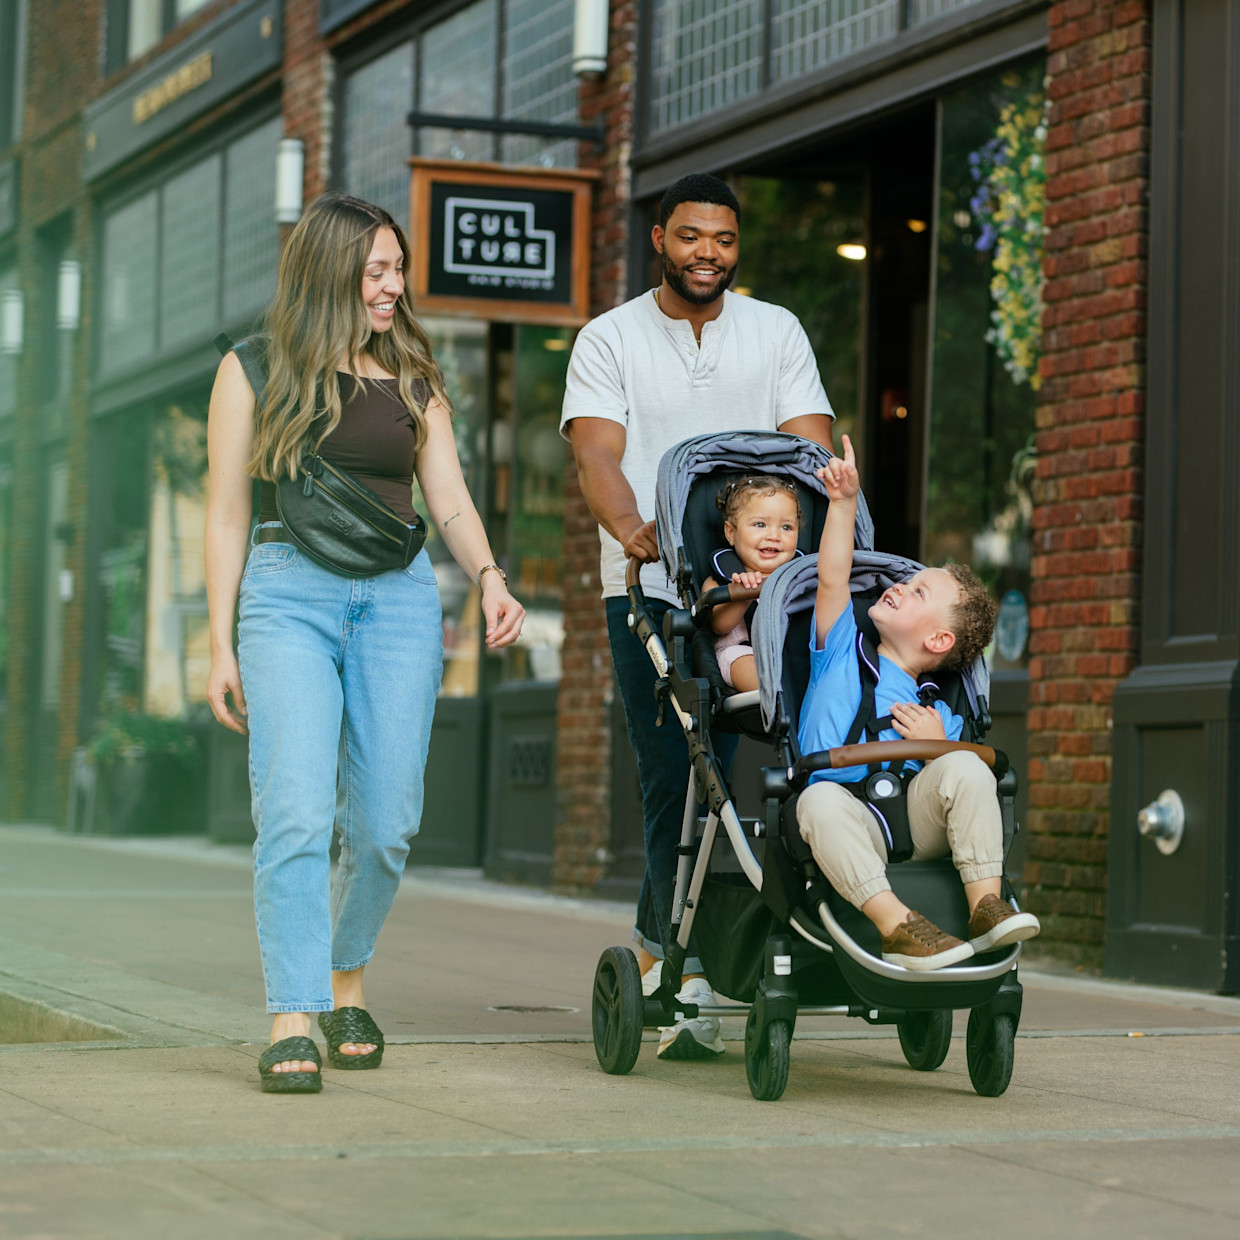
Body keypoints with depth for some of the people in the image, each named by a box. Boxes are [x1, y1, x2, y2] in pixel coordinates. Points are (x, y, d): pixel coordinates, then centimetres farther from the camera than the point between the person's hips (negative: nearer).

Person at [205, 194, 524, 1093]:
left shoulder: (413, 380, 16)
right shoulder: (256, 370, 6)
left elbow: (449, 497, 11)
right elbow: (227, 513, 5)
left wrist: (490, 577, -9)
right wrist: (222, 643, 0)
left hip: (399, 597, 3)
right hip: (287, 591, -3)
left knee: (385, 820, 0)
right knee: (297, 809, -15)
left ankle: (346, 981, 23)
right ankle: (293, 1022, -14)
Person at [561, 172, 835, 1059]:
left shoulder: (777, 333, 14)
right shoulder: (610, 340, 8)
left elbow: (812, 449, 5)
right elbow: (598, 455, -6)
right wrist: (631, 528, -27)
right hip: (650, 591, -2)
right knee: (675, 778, -8)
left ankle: (658, 936, 13)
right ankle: (690, 980, -5)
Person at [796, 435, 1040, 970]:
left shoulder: (939, 717, 20)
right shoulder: (842, 652, 21)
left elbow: (954, 782, 12)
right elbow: (832, 576, 8)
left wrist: (938, 748, -6)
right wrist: (843, 502, 3)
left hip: (914, 827, 1)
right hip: (848, 832, -1)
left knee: (965, 767, -26)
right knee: (821, 799, -37)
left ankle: (985, 902, -27)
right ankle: (894, 923, -45)